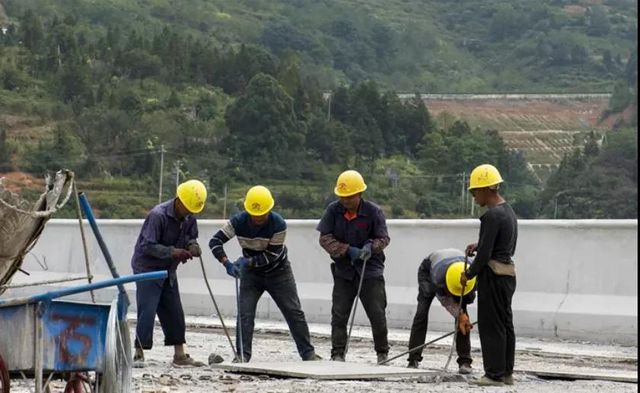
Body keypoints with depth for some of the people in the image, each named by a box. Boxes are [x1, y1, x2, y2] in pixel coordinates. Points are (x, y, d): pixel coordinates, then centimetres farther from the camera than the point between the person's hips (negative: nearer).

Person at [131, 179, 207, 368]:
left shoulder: (189, 218, -1)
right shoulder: (158, 215, -23)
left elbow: (191, 237, 13)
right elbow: (148, 246, -24)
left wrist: (192, 245, -12)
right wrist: (173, 252, -32)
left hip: (168, 270, 7)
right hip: (147, 266, -7)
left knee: (174, 313, 9)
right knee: (147, 312, -12)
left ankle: (180, 356, 16)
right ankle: (139, 354, -7)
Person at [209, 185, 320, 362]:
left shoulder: (279, 224, -29)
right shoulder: (238, 221, -22)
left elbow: (271, 255, -25)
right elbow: (215, 241, -24)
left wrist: (248, 261, -36)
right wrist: (227, 263, -38)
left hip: (278, 272, -1)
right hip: (251, 273, 1)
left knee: (294, 312, 1)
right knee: (245, 313, -8)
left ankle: (308, 353, 9)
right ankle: (243, 354, -2)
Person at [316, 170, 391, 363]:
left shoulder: (373, 211, -11)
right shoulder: (333, 210, -6)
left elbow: (383, 238, -4)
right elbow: (325, 238, -7)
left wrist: (371, 247, -26)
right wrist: (348, 250, -19)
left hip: (370, 269, -2)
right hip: (343, 270, 2)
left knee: (377, 314, 0)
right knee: (339, 314, -2)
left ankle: (382, 353, 16)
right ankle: (337, 353, 6)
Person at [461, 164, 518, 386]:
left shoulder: (492, 216, -18)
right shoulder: (508, 211, 13)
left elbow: (485, 254, -19)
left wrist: (469, 274, -7)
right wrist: (478, 245, 12)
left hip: (493, 274, -10)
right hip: (508, 271, 10)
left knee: (491, 325, -4)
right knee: (505, 323, 13)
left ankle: (494, 374, -2)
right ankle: (506, 372, 17)